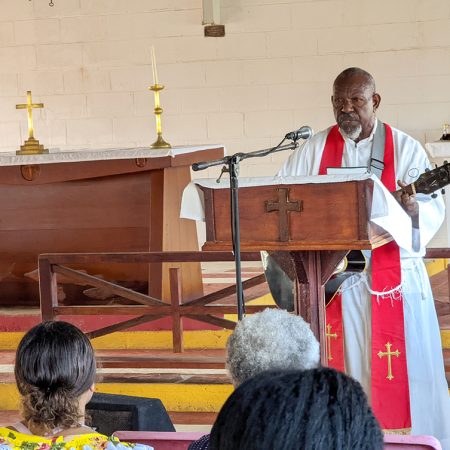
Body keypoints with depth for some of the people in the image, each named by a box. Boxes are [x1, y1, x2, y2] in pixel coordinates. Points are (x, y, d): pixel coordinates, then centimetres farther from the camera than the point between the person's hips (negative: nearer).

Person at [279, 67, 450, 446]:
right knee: (343, 373, 4)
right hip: (334, 277, 2)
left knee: (405, 371, -2)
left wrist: (413, 208, -30)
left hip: (395, 281, -2)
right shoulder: (315, 149, 6)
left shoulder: (405, 148, -1)